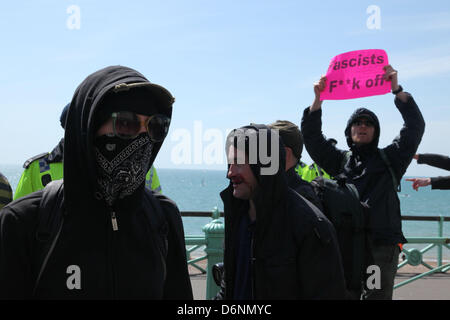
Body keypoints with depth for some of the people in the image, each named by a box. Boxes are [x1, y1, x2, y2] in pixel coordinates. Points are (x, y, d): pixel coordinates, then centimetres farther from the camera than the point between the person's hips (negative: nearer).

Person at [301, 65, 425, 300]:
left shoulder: (389, 159, 12)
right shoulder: (339, 160, 17)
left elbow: (415, 126, 1)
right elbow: (311, 137, 8)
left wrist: (397, 90, -8)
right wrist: (318, 99, -2)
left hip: (381, 244, -2)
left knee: (378, 294, -2)